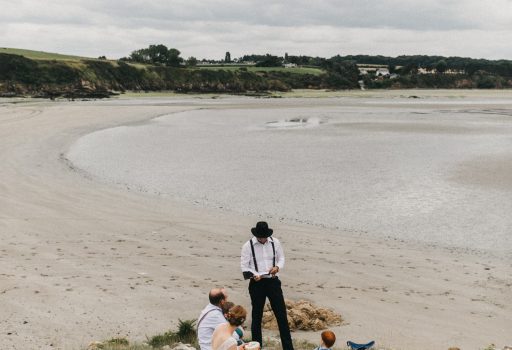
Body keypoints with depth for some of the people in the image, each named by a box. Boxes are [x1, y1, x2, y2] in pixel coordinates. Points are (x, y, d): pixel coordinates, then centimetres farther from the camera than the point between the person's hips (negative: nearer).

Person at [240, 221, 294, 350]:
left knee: (281, 313, 0)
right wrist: (253, 275, -22)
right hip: (257, 283, -2)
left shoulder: (275, 242, 0)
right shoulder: (248, 246, -7)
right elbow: (244, 266, -5)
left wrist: (277, 267, -9)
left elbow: (281, 258, 12)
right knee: (257, 316, 9)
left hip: (273, 281, 2)